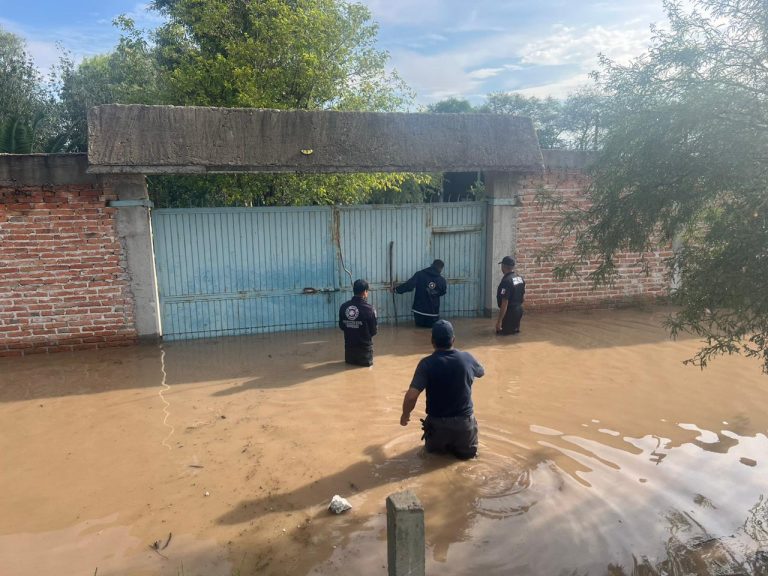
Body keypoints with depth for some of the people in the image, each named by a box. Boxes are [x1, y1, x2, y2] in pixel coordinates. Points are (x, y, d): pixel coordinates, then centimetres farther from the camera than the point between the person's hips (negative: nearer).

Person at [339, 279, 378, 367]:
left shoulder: (343, 306, -6)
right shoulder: (369, 309, -19)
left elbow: (341, 326, 4)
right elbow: (374, 331, -10)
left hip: (349, 345, 4)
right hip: (364, 346, -4)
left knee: (349, 361, 30)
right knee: (367, 362, 20)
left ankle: (351, 359, 11)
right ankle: (363, 360, 3)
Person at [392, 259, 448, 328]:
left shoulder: (420, 274, -10)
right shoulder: (442, 280, -3)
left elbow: (409, 286, -17)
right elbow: (442, 293, 15)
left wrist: (397, 289, -4)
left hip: (419, 309, 0)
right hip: (433, 311, 0)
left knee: (419, 324, 24)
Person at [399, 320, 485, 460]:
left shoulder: (426, 363, -15)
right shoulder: (467, 358, -8)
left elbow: (411, 396, -20)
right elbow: (481, 372, 15)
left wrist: (405, 414, -2)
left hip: (437, 422, -1)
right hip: (464, 421, 1)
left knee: (432, 449, 31)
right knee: (468, 452, 29)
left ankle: (442, 445, 15)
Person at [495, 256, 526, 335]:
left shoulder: (506, 281, -24)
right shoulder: (520, 278, 4)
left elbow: (504, 303, -26)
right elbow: (523, 297, 13)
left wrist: (499, 321, -23)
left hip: (510, 311, -9)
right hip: (519, 309, 9)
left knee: (501, 331, 7)